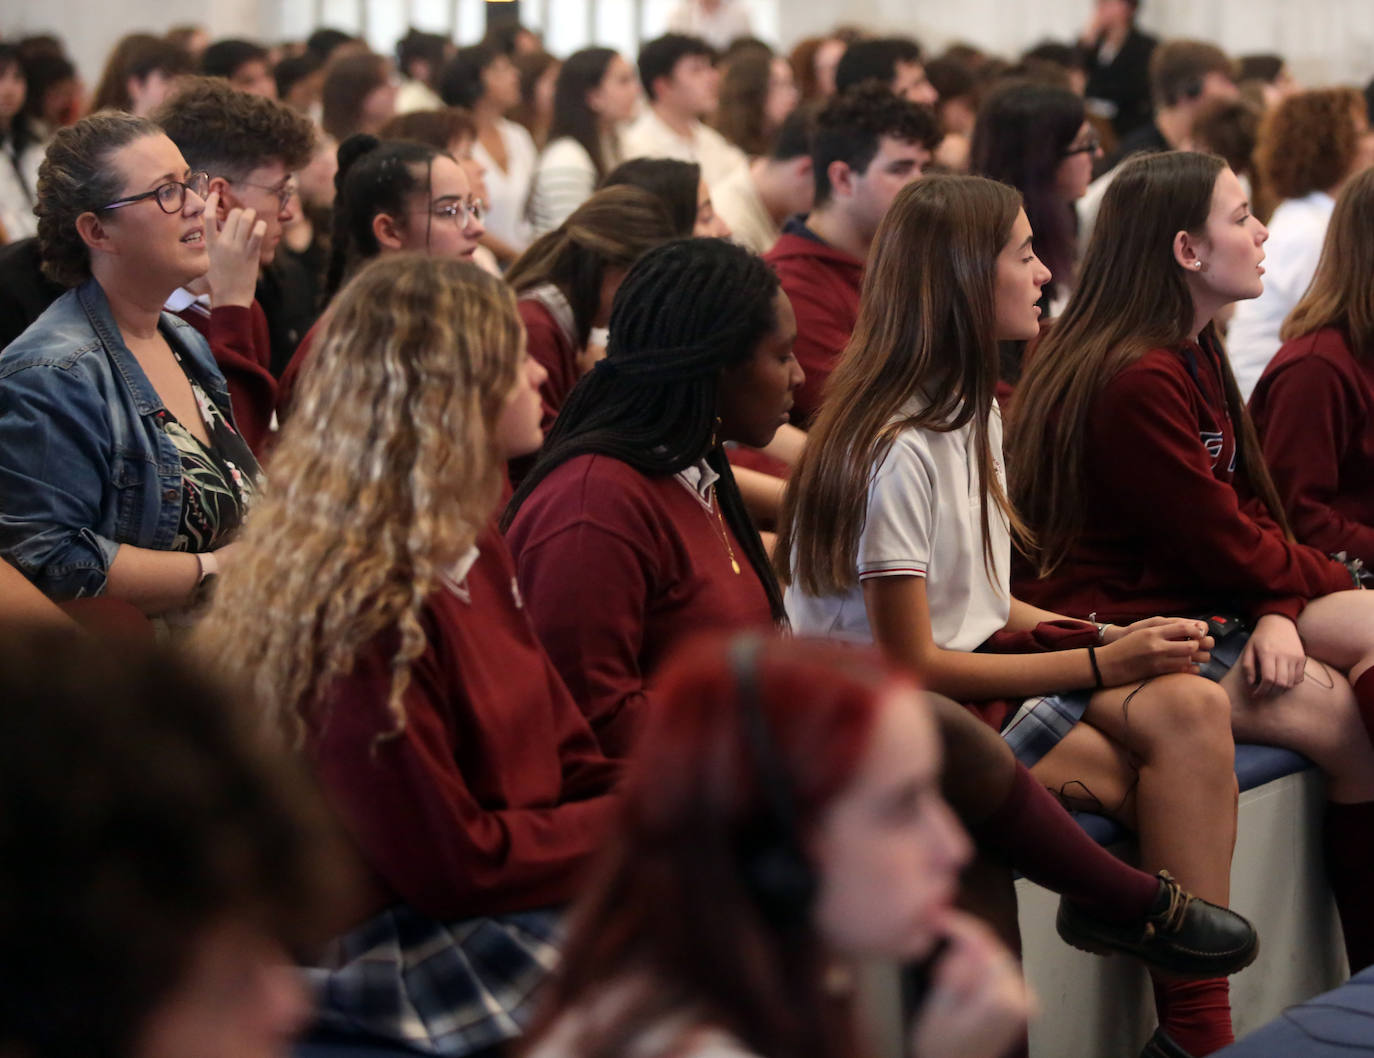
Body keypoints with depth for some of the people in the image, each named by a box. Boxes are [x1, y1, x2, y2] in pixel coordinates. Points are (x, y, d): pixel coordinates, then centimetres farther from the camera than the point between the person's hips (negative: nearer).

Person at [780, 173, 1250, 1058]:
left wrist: (1098, 633, -1)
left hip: (978, 673, 8)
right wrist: (1103, 665, -14)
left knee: (1191, 704, -19)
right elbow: (912, 665, -17)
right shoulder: (893, 451, -18)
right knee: (1180, 731, -21)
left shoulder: (975, 415, 11)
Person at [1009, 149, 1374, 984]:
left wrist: (1279, 612, -11)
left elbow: (1251, 509, 8)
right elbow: (1221, 541, -15)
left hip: (1203, 604, 9)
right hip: (1117, 628, -9)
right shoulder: (1137, 381, -19)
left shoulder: (1196, 356, 13)